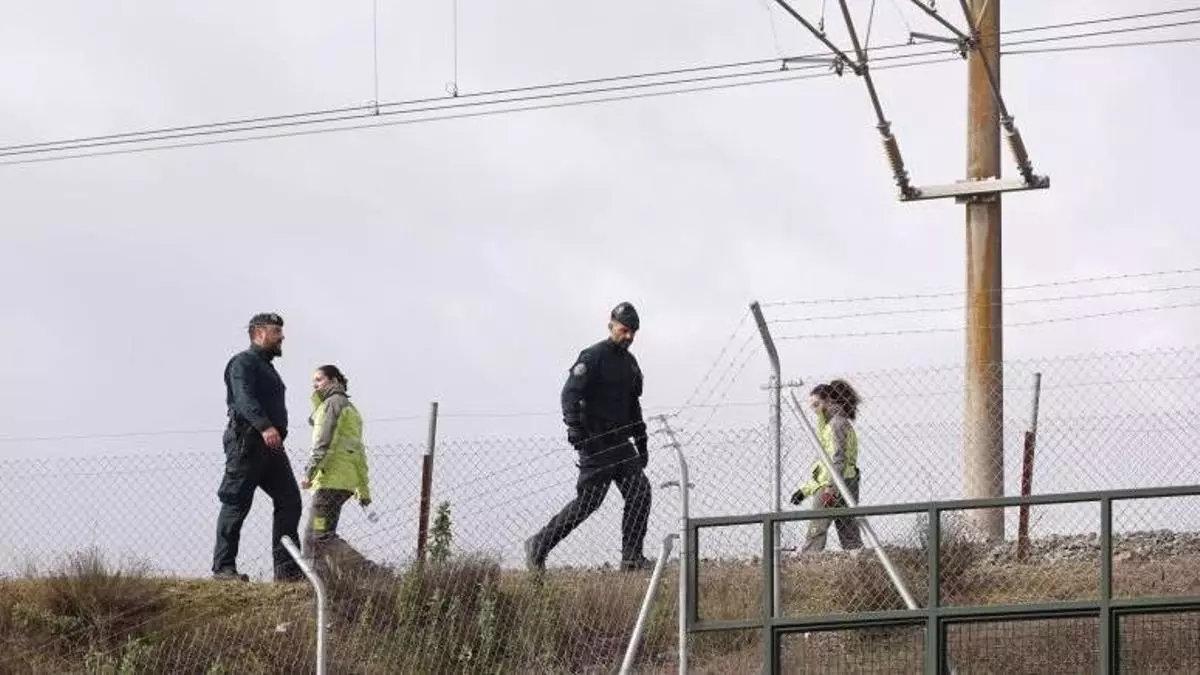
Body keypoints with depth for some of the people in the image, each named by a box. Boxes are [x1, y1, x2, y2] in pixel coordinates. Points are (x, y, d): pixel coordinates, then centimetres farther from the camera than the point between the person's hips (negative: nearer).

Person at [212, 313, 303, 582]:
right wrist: (264, 427, -34)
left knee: (289, 501, -1)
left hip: (271, 446, 9)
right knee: (236, 505, -7)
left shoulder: (267, 368, 28)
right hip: (247, 441, -9)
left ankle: (287, 567, -2)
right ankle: (223, 567, -4)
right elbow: (244, 399, -21)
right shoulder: (243, 363, -4)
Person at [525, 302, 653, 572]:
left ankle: (632, 557, 1)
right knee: (588, 500, -10)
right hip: (596, 442, -8)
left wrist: (641, 443, 24)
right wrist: (573, 425, -30)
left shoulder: (630, 362, 18)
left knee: (640, 493, -3)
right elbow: (570, 393, -16)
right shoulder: (593, 357, -7)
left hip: (620, 443, 8)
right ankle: (537, 547, 0)